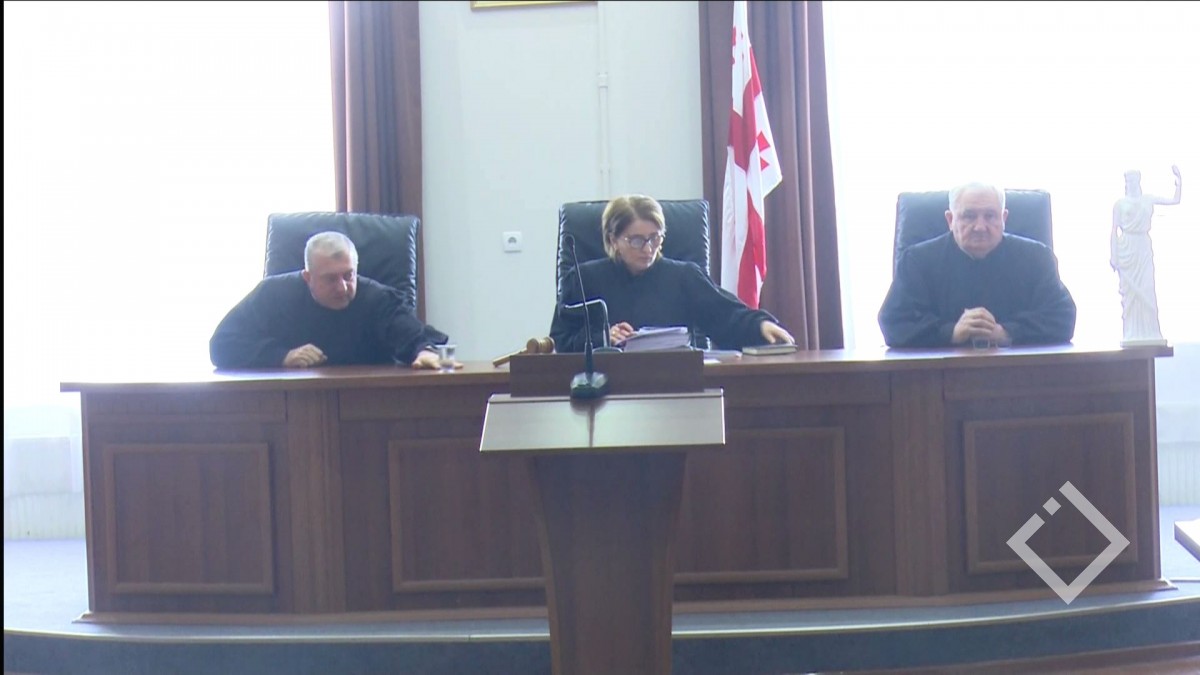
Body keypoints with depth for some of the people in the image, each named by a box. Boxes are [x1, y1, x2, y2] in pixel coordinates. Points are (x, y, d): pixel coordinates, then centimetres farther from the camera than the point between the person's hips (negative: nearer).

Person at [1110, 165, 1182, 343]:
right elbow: (1115, 230, 2)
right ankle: (1131, 333, 3)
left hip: (1144, 248, 2)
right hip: (1126, 247, -2)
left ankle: (1149, 331, 2)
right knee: (1129, 290, -1)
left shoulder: (1148, 200, 10)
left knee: (1146, 290, -2)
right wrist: (1113, 255, -4)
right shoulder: (1120, 203, 3)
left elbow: (1175, 200, 11)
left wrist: (1179, 180, 3)